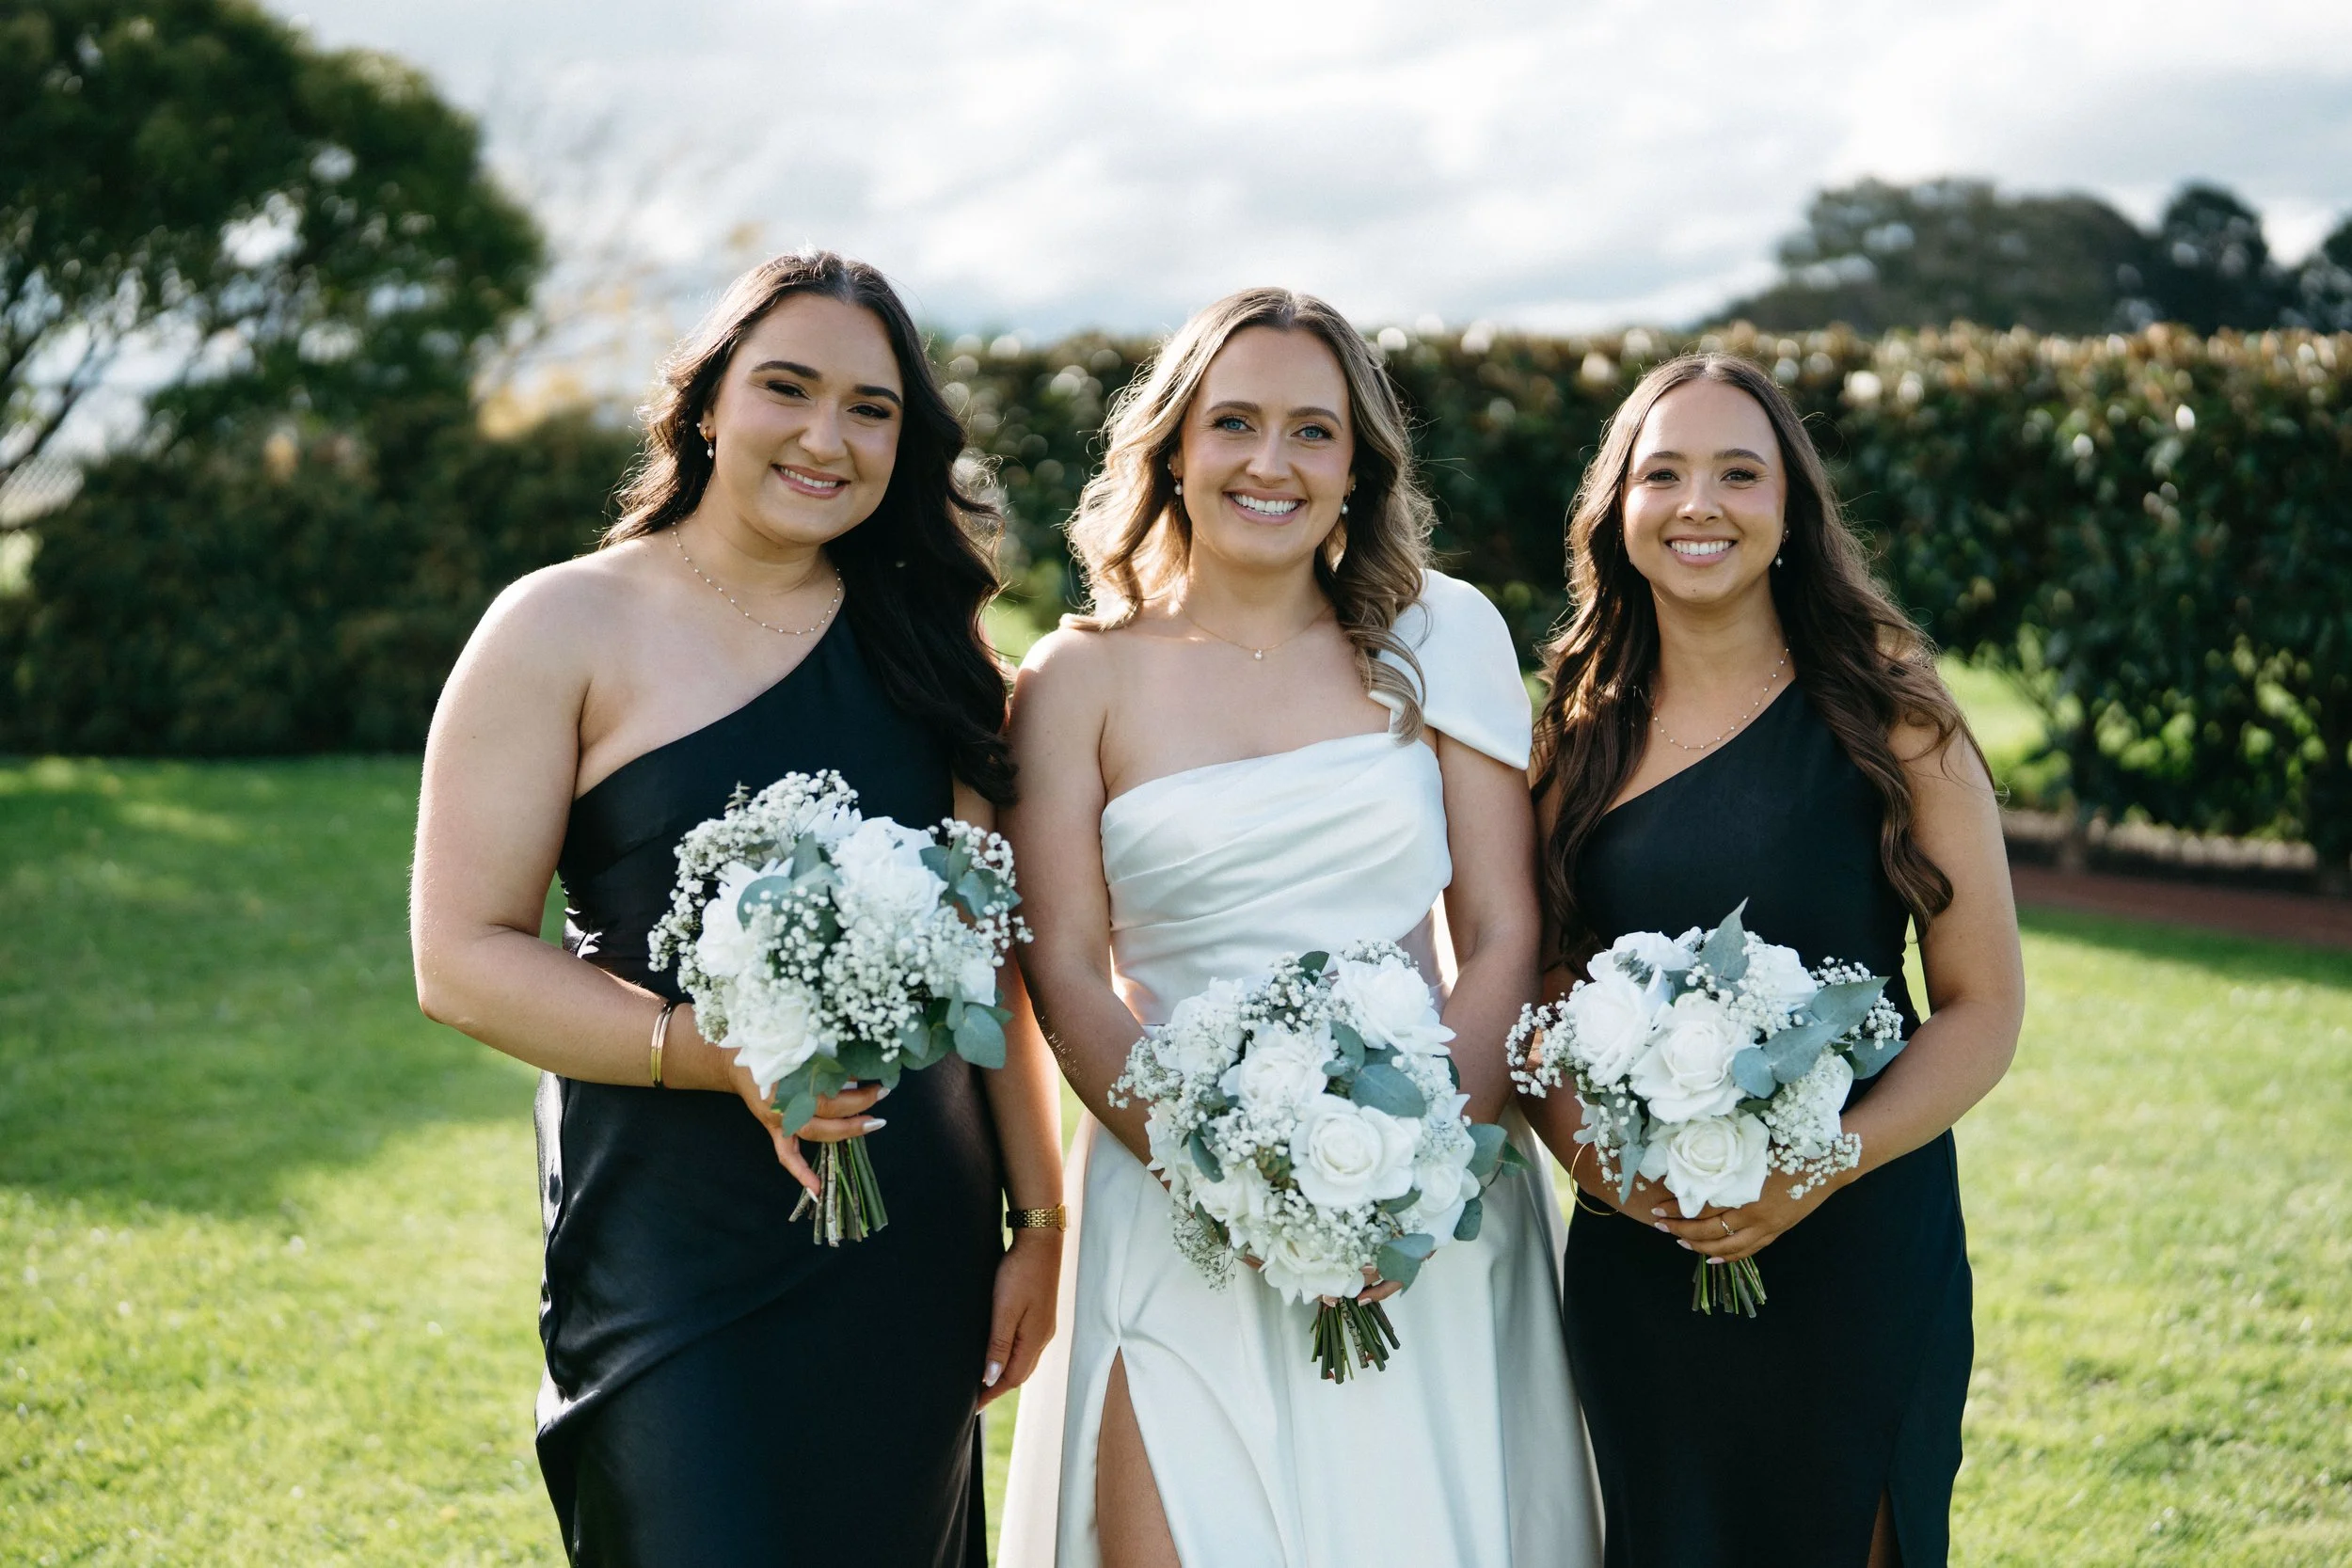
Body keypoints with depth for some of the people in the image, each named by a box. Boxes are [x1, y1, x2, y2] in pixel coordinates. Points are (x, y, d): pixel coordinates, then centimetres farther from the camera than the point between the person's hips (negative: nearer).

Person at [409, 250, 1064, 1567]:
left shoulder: (921, 643, 10)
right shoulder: (569, 627, -5)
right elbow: (463, 959, -9)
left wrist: (1040, 1219, 7)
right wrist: (725, 1054, -22)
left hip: (915, 1259, 5)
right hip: (677, 1252, -4)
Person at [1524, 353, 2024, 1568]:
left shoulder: (1889, 726, -4)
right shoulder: (1581, 742, 4)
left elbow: (1983, 1007, -5)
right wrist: (1583, 1147, -11)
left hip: (1858, 1249, -2)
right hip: (1635, 1261, 3)